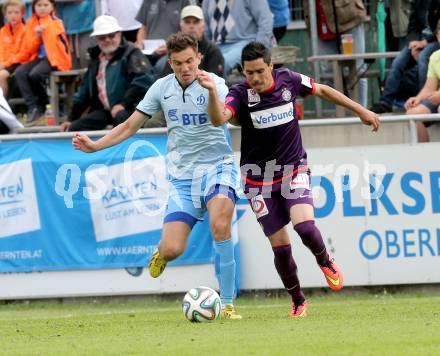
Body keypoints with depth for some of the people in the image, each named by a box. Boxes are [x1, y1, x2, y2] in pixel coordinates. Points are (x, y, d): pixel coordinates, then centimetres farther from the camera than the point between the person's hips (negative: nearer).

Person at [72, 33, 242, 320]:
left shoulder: (215, 83, -7)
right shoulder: (162, 88, 5)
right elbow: (131, 126, 13)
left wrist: (212, 91, -46)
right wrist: (94, 146, 4)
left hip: (217, 167, -3)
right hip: (182, 175, 3)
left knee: (220, 225, -31)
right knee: (172, 250, -10)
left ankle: (227, 304, -21)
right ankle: (161, 252, 31)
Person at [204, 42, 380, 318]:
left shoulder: (289, 80, -7)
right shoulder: (240, 94, -14)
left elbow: (322, 90, 12)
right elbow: (219, 118, -34)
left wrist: (361, 110, 17)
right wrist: (212, 92, -53)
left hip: (294, 170, 1)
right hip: (259, 179, -1)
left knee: (305, 225, -22)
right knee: (280, 246, -1)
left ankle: (325, 261, 11)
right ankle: (298, 302, 20)